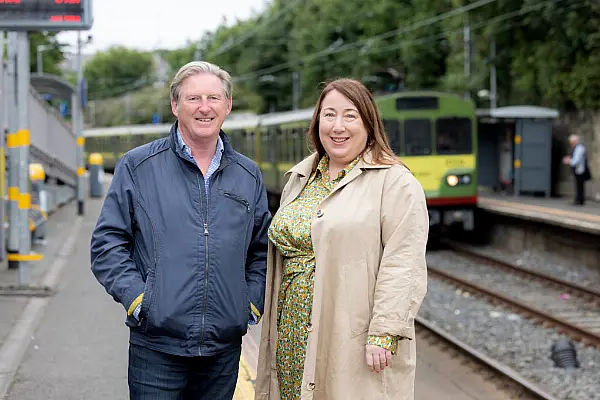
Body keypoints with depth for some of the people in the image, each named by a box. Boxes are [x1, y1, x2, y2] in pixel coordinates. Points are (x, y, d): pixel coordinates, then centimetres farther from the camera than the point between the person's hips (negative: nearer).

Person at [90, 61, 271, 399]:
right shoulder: (138, 167, 1)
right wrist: (136, 298, -9)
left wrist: (252, 302, 7)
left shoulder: (248, 175, 11)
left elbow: (262, 250, 20)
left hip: (224, 347, 3)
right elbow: (107, 243, 1)